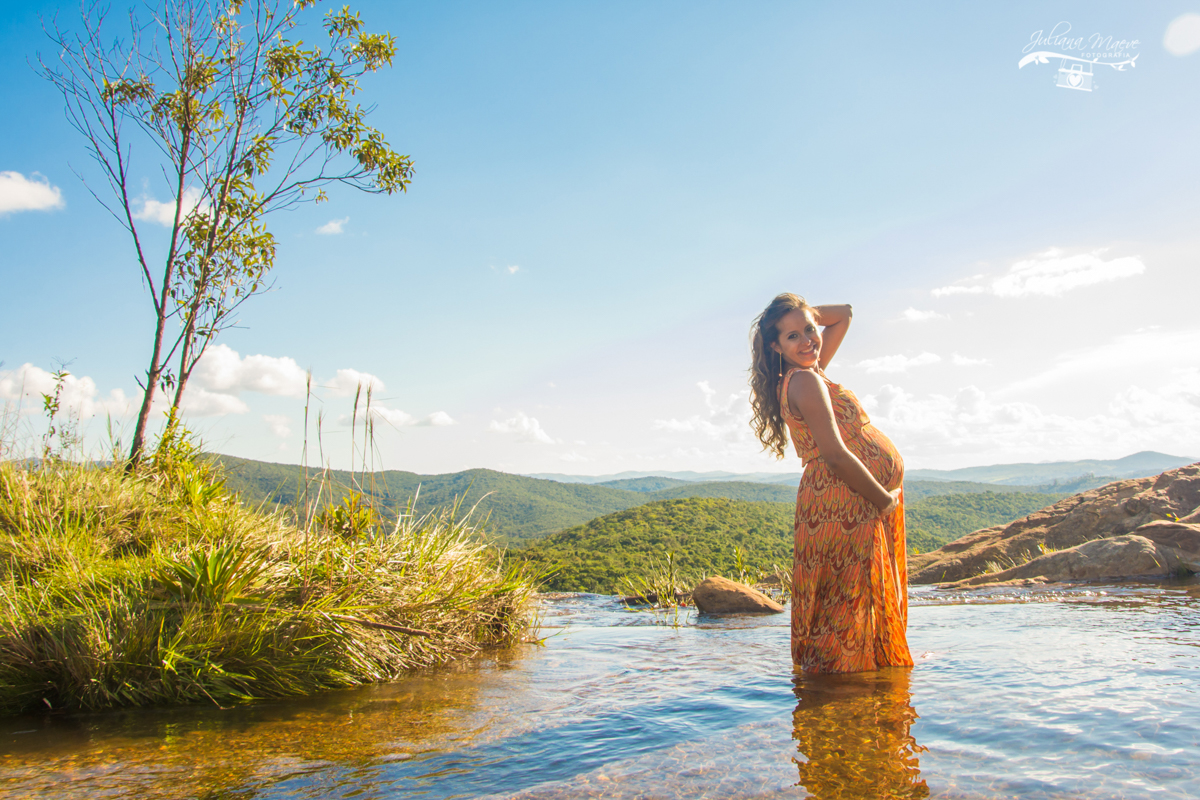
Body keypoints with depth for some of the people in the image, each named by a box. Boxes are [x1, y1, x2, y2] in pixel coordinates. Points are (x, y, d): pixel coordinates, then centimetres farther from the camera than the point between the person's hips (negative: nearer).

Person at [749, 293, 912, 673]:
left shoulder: (808, 374, 15)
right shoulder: (806, 381, -14)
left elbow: (843, 315, 29)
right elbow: (835, 455, -22)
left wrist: (804, 312, 13)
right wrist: (886, 501, -13)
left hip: (855, 505, 10)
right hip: (847, 504, -10)